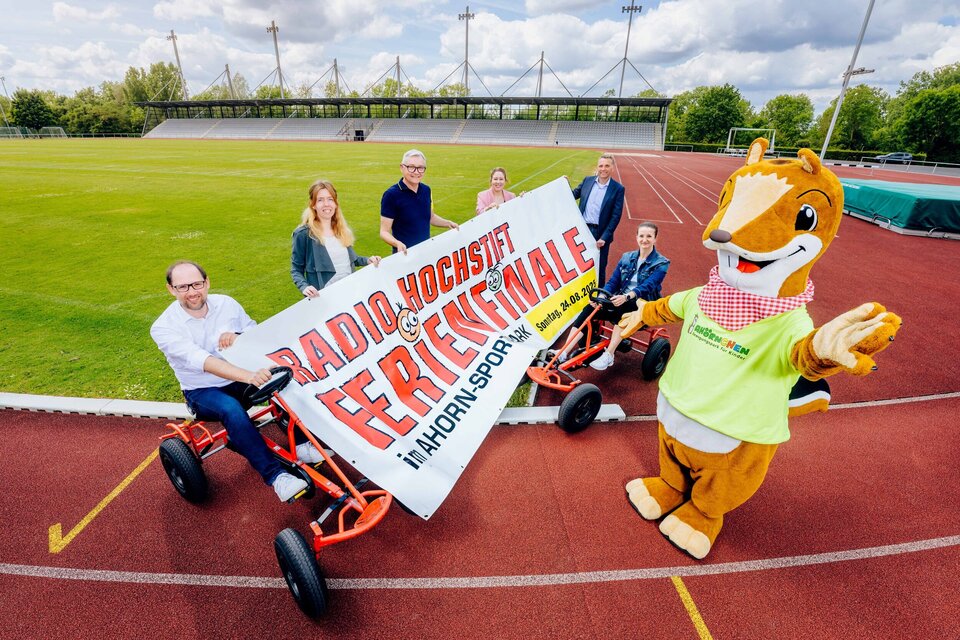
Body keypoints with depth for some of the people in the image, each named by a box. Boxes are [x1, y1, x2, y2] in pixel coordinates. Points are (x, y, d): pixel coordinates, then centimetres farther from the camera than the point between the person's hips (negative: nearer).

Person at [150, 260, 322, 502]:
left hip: (241, 378, 4)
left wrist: (238, 337, -21)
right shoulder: (163, 328, -15)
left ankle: (300, 444, -16)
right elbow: (201, 360, -33)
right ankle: (276, 476, -35)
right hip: (203, 391, -3)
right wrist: (247, 376, -49)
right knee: (231, 410, -36)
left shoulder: (226, 303, -4)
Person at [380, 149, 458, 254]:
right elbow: (384, 232, -15)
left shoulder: (426, 190, 2)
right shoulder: (391, 195, -14)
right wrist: (398, 243, -32)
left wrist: (448, 223, 5)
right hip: (405, 253, -5)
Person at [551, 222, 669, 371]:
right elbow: (613, 282, 2)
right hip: (619, 303, 4)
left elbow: (647, 286, -20)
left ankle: (608, 355, -38)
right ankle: (563, 353, -29)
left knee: (623, 307, -38)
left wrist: (626, 297, -39)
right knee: (590, 308, -23)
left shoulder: (661, 263, -4)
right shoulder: (627, 257, 10)